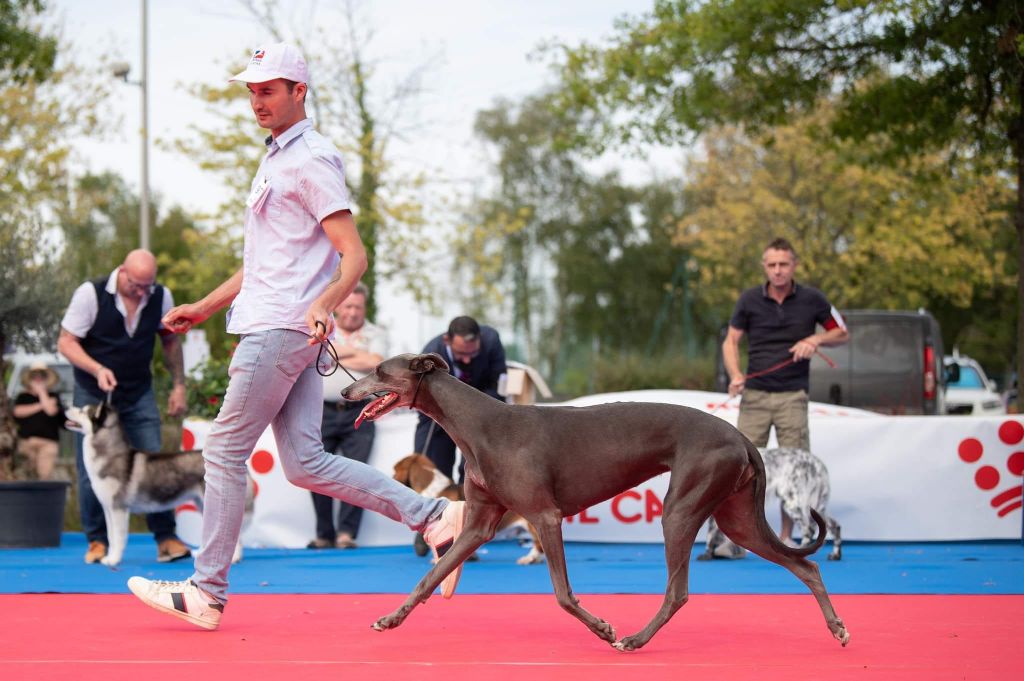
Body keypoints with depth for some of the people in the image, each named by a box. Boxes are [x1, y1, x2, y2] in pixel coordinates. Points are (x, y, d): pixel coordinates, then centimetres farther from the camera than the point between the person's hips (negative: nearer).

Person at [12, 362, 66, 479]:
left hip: (48, 442, -2)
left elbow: (51, 410, -8)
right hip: (26, 441, 2)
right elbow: (18, 412, -6)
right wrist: (40, 406, -7)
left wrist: (41, 391, -2)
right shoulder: (22, 397, 13)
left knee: (45, 474, -15)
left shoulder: (53, 397, 10)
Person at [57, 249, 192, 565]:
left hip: (139, 394, 2)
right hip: (93, 394, -2)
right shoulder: (90, 294, -16)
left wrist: (179, 385, 6)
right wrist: (97, 370, -27)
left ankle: (166, 538, 1)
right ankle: (97, 541, 10)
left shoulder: (161, 297, -5)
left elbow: (170, 340, 10)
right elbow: (66, 342, -12)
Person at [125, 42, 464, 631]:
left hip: (284, 329, -10)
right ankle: (435, 517, 3)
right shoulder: (276, 159, 22)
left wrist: (325, 304, -34)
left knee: (225, 449, -3)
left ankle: (207, 592, 4)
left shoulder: (311, 160, -9)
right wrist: (204, 308, 28)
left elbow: (354, 256, -16)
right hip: (271, 324, 10)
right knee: (306, 464, 4)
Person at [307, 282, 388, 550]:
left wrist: (334, 357, -3)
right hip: (322, 412, 1)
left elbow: (375, 363, -8)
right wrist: (354, 351, -4)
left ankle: (347, 532, -8)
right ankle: (324, 534, 4)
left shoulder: (376, 334, 11)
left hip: (358, 414, -1)